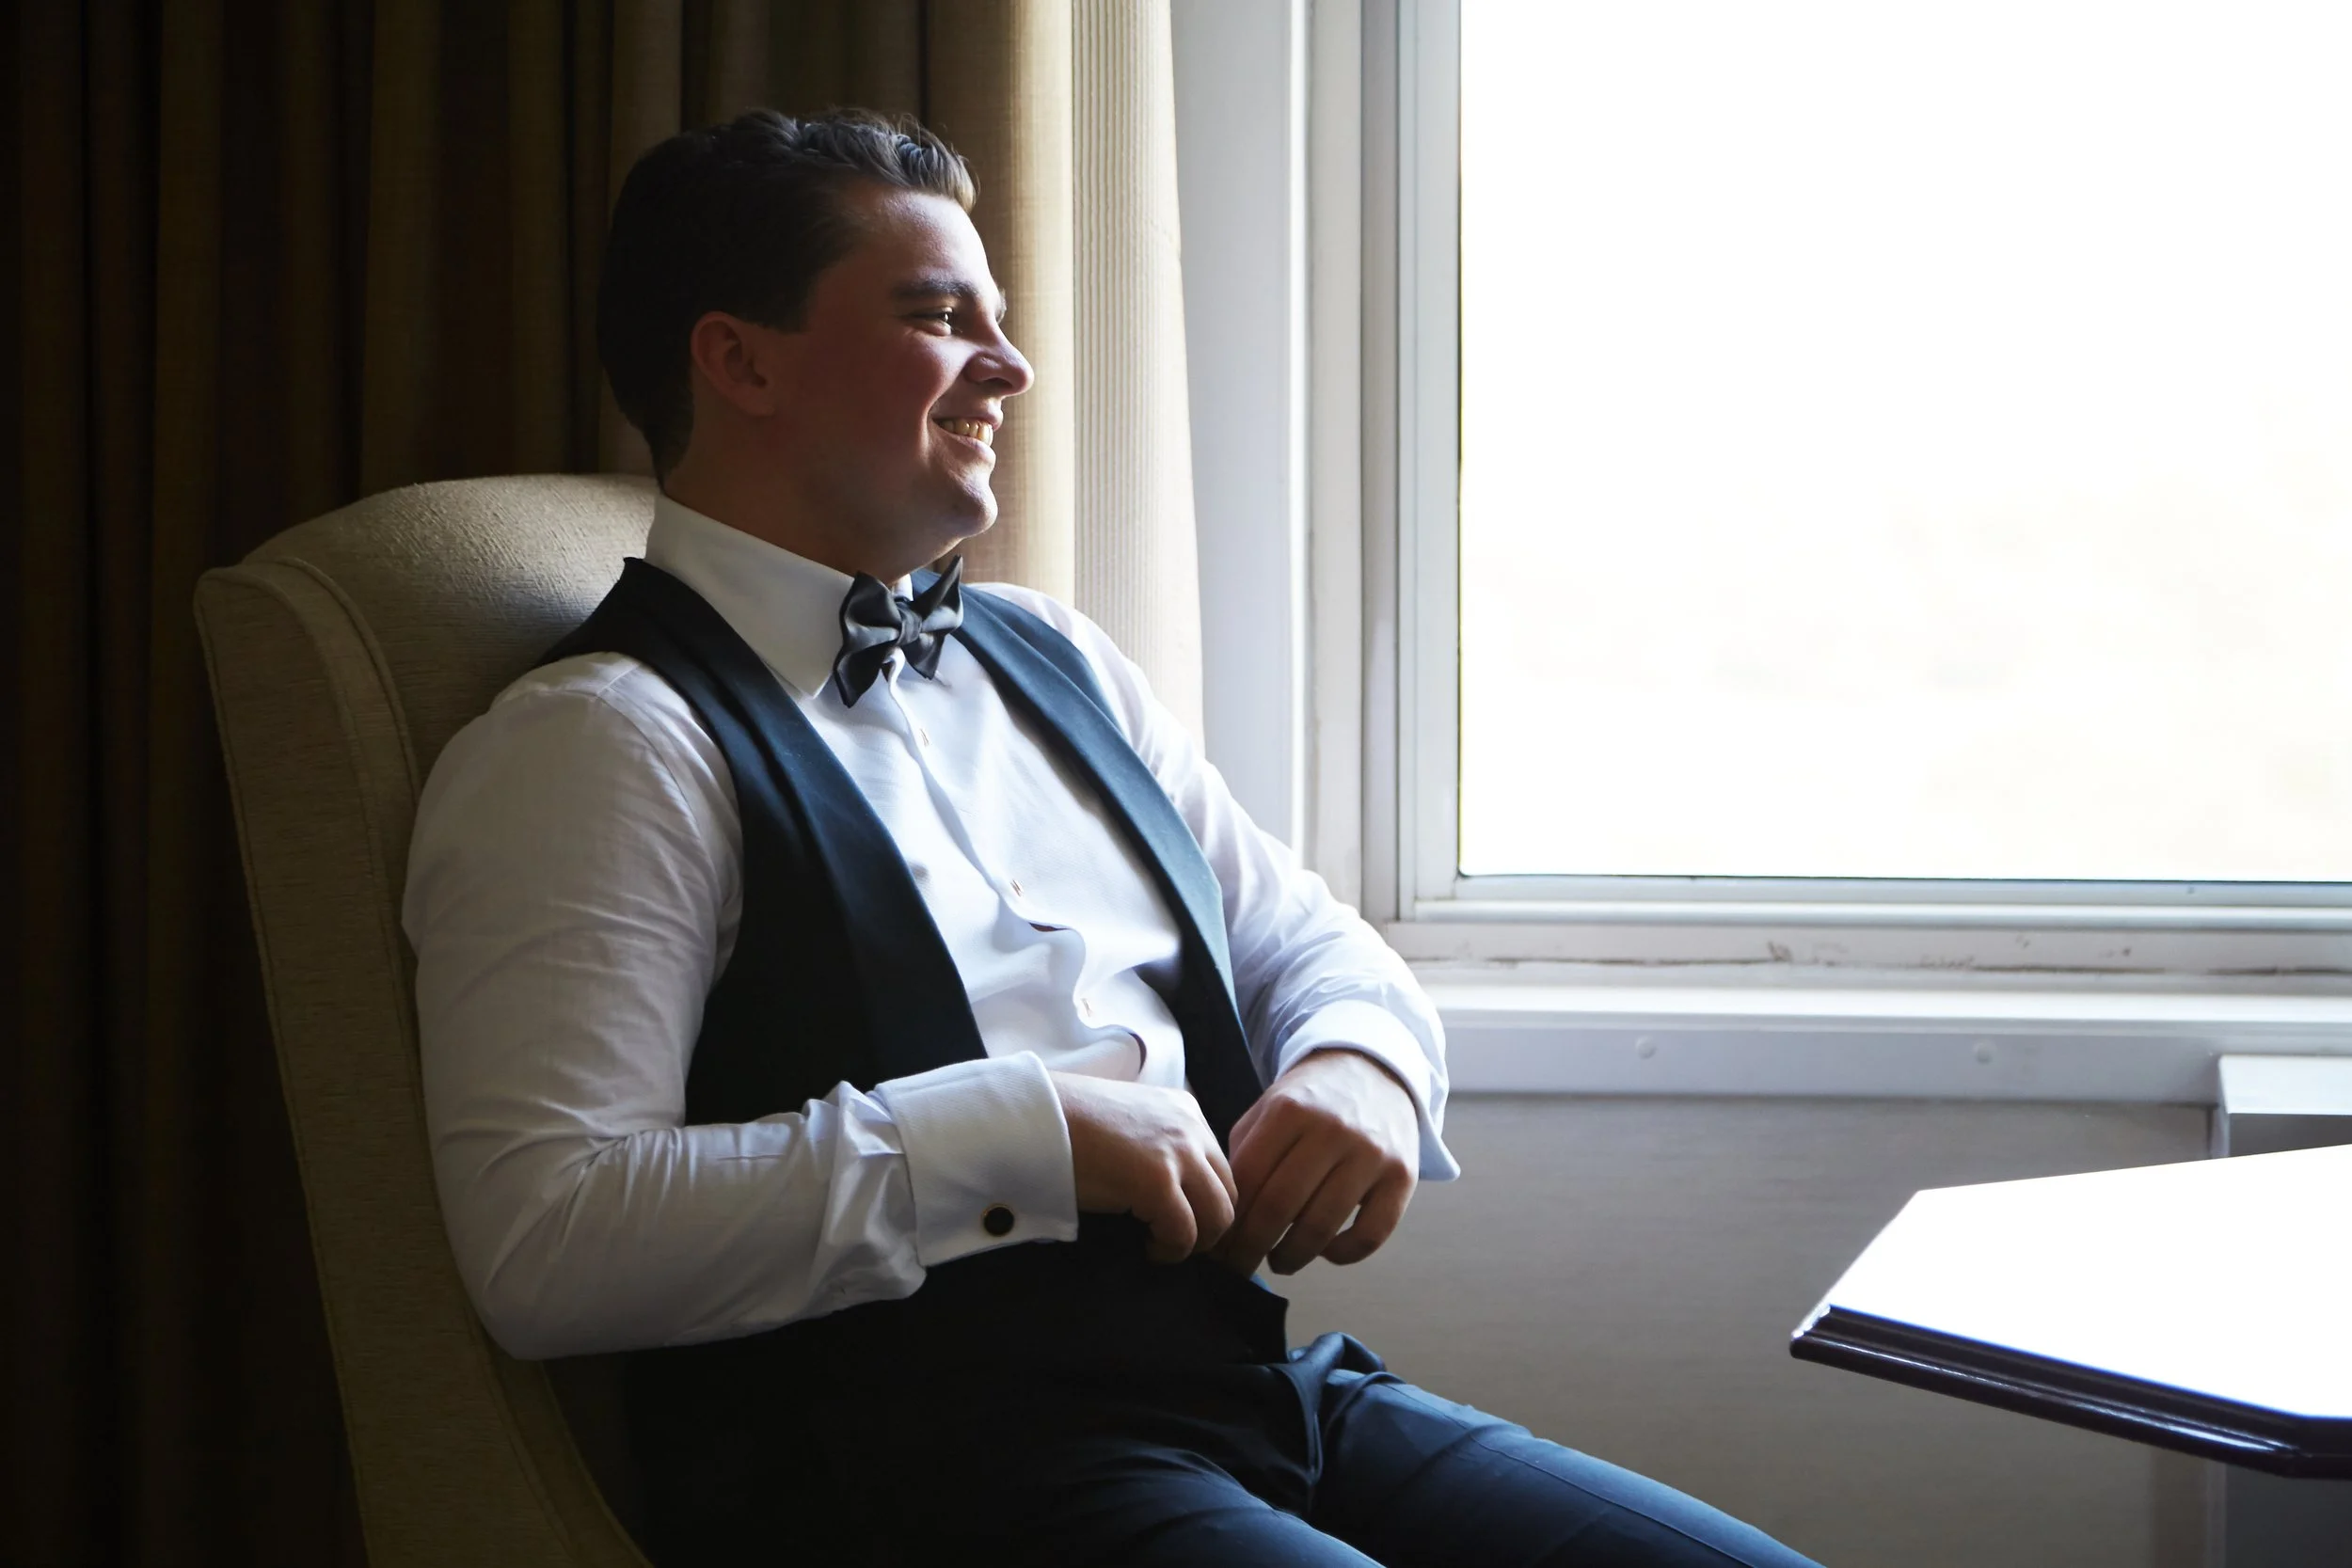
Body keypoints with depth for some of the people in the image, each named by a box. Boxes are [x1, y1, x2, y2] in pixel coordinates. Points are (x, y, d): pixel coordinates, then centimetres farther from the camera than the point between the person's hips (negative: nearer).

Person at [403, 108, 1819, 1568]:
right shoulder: (600, 741, -5)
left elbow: (1305, 941, 26)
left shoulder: (1051, 659, 19)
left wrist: (1362, 1064, 1)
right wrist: (1023, 1133, -17)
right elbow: (545, 1241, -16)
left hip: (1273, 1386, 8)